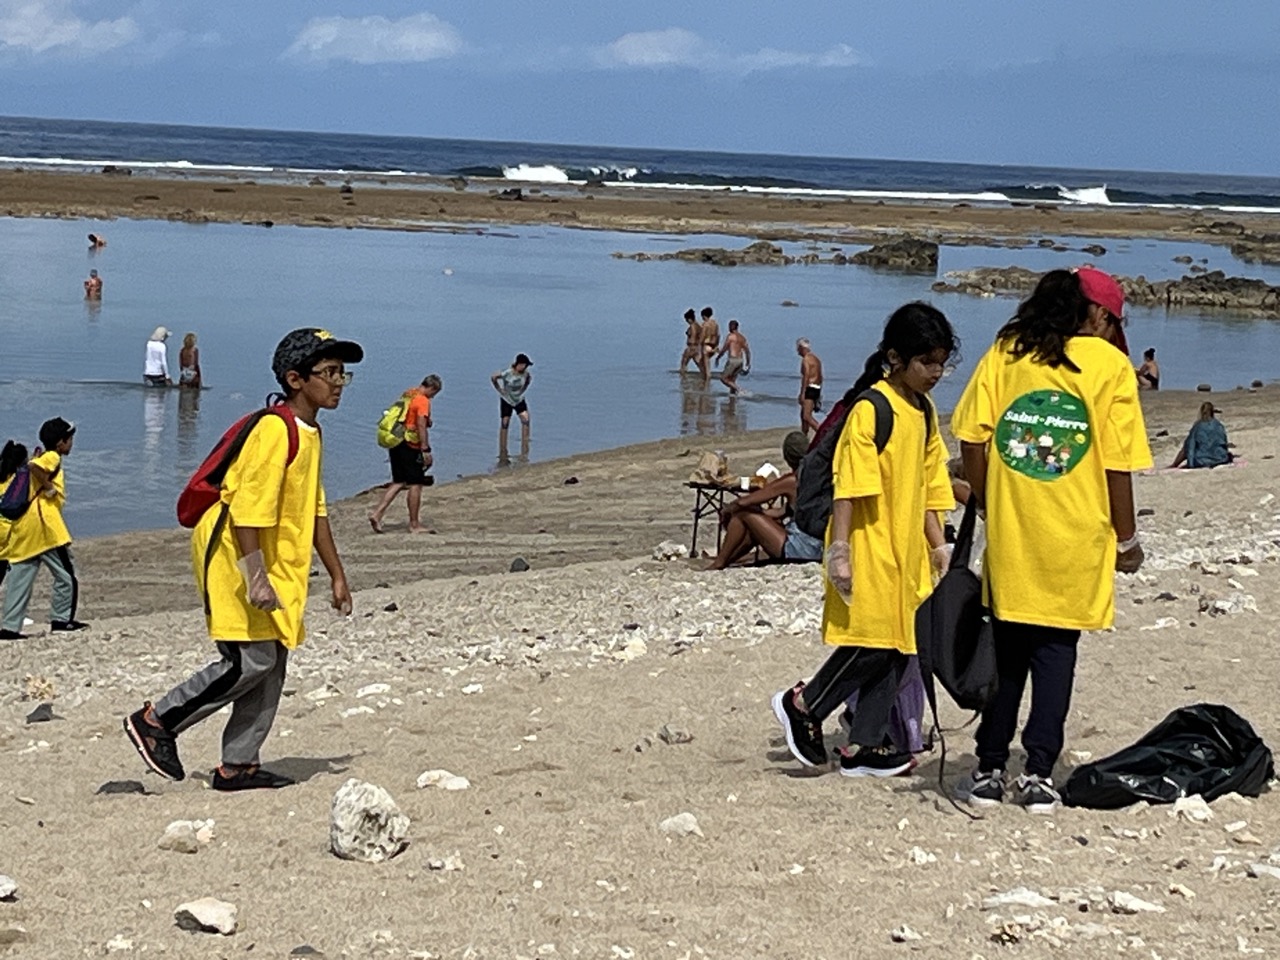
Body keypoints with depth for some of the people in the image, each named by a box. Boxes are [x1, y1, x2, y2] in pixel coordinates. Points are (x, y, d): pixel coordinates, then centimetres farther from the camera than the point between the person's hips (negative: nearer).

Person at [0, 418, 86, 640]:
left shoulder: (42, 458, 23)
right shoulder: (52, 458, -3)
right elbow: (33, 466, -25)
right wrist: (49, 487, -14)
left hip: (22, 528, 9)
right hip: (43, 524, -9)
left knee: (20, 578, 5)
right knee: (66, 575, 3)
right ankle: (61, 619, 5)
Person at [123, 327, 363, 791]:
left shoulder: (310, 434, 13)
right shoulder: (275, 429, -18)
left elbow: (314, 510, 21)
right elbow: (248, 508, -23)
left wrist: (336, 575, 20)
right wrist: (256, 577, -26)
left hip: (276, 567, 10)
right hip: (237, 559, -10)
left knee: (271, 666, 7)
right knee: (251, 660, -12)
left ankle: (239, 765, 12)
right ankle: (155, 722, 0)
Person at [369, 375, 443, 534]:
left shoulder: (406, 395, 14)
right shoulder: (423, 401, -12)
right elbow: (421, 426, -20)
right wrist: (425, 450, -19)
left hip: (395, 443, 8)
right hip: (410, 446, -8)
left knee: (398, 482, 15)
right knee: (416, 484, 0)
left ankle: (377, 513, 5)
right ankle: (414, 525, 4)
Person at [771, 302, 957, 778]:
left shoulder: (924, 413, 12)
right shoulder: (871, 411, -13)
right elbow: (848, 485, -17)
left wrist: (938, 546, 14)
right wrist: (839, 551, -21)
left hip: (906, 553, 8)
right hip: (870, 551, -8)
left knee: (900, 647, 7)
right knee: (874, 642, -9)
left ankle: (866, 746, 13)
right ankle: (803, 706, 9)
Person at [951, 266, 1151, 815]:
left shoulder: (1005, 353, 3)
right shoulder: (1109, 366, -4)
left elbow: (971, 439, 0)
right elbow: (1119, 465, -5)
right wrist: (1126, 539, 4)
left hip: (1009, 535, 2)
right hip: (1076, 539, -2)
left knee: (1007, 650, 13)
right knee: (1056, 650, 7)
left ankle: (990, 770, 15)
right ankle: (1038, 775, 7)